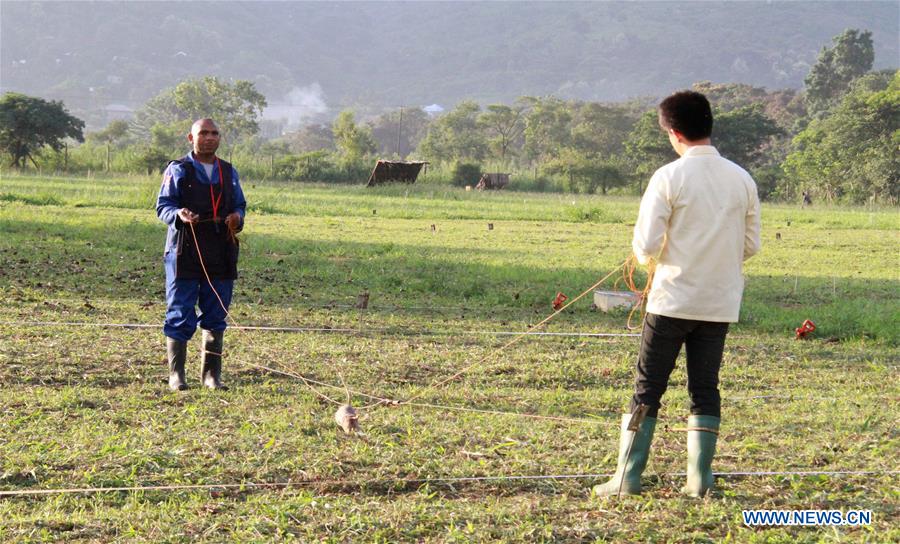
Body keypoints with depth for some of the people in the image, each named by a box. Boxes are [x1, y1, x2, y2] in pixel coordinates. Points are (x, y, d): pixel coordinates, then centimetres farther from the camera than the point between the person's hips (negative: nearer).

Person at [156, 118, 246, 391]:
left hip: (221, 255, 4)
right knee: (180, 317, -2)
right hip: (184, 254, -4)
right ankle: (176, 374, 6)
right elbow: (163, 205, -1)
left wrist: (237, 217, -4)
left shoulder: (229, 172, 16)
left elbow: (240, 205, 19)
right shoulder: (177, 170, 2)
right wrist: (179, 215, -22)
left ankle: (211, 374, 17)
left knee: (216, 317, 7)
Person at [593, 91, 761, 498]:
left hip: (672, 300, -4)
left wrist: (648, 256, 10)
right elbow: (751, 245, 8)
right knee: (705, 390, 11)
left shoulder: (669, 177, -11)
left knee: (647, 389, 4)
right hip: (720, 304, 4)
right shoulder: (742, 179, 3)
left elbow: (646, 245, -12)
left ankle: (628, 477, 5)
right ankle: (699, 479, 10)